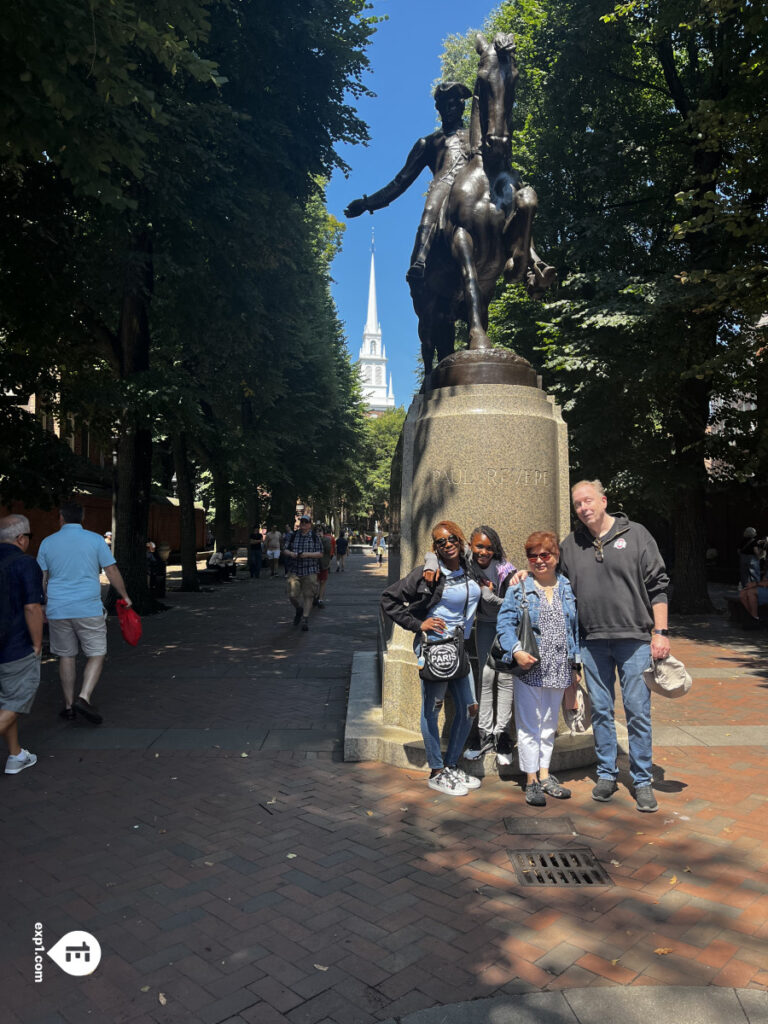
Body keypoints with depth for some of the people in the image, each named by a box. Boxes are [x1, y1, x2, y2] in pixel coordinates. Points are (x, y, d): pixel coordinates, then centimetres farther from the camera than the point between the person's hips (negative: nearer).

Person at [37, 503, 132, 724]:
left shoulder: (48, 542, 6)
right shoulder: (95, 539, -1)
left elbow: (42, 579, 11)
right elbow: (112, 571, -1)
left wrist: (41, 605, 24)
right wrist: (125, 596, 11)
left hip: (57, 609, 3)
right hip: (89, 609, -3)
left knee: (66, 656, 13)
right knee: (97, 654, 5)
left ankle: (68, 705, 18)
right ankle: (84, 697, -12)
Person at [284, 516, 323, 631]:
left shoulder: (315, 537, 1)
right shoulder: (293, 536, 8)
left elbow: (320, 554, -2)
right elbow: (285, 549, 12)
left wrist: (307, 554, -17)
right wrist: (290, 553, -11)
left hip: (310, 571, -2)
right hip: (294, 570, 2)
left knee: (308, 595, -2)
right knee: (292, 595, -2)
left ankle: (305, 618, 7)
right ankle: (299, 610, 28)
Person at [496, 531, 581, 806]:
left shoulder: (568, 588, 7)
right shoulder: (519, 589, -3)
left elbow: (576, 627, 13)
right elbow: (505, 623, -6)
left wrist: (576, 665, 12)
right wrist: (516, 651, -21)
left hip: (558, 669, 4)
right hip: (528, 668, -4)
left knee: (549, 724, 15)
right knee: (529, 725, 1)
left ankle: (544, 776, 28)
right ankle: (531, 781, 13)